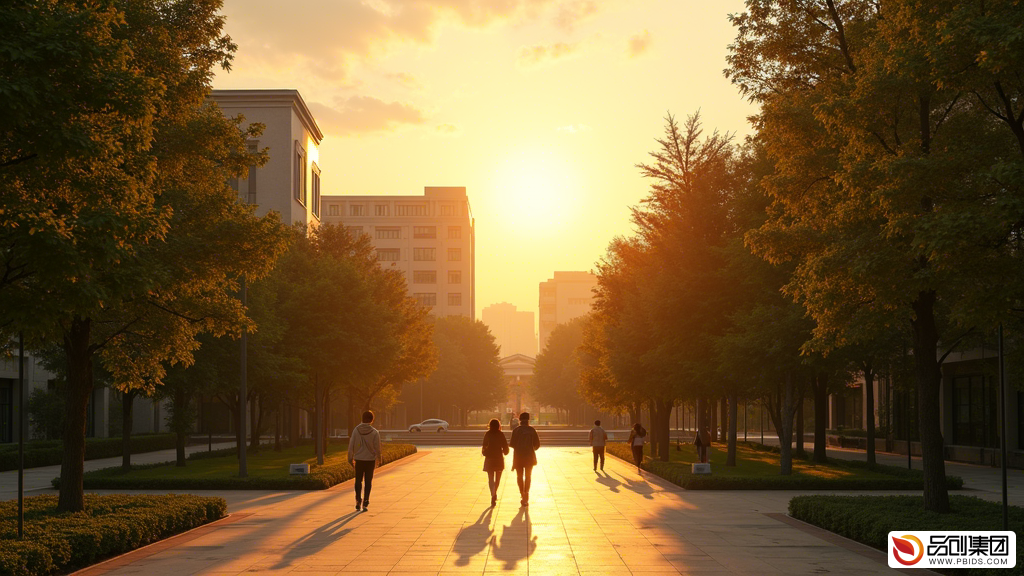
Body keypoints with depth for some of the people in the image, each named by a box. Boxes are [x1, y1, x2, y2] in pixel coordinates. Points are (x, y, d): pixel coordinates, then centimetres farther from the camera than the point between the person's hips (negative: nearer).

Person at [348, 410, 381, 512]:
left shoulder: (356, 430, -6)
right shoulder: (375, 432, -10)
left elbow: (351, 446, -3)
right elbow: (377, 448, -6)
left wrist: (350, 459, 9)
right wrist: (378, 458, 12)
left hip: (359, 459, 1)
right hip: (370, 460, -1)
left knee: (358, 480, 14)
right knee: (368, 481, 8)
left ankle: (358, 501, 8)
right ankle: (365, 502, 3)